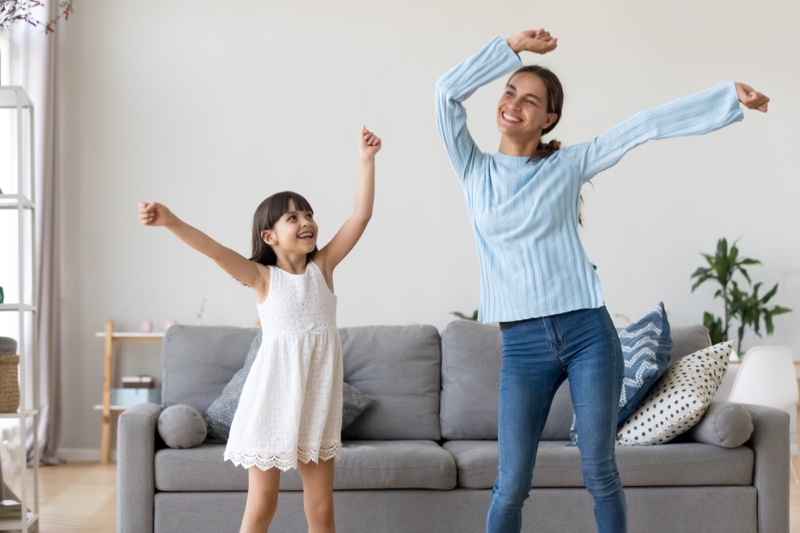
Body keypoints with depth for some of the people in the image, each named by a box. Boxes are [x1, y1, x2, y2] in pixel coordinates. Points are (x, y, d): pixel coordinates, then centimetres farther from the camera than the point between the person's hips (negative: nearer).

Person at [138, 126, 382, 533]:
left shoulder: (322, 266, 4)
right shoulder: (262, 276, -4)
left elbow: (361, 215, -2)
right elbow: (213, 249, -20)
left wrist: (366, 161, -8)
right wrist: (170, 221, -35)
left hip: (317, 401, 3)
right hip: (272, 399, -3)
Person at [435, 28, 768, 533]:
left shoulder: (569, 164, 5)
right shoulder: (475, 170, 9)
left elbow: (648, 124, 2)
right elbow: (448, 90, -1)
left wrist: (730, 95, 1)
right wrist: (513, 47, 3)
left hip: (587, 332, 0)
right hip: (522, 344, 1)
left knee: (600, 472, 6)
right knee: (511, 484, 0)